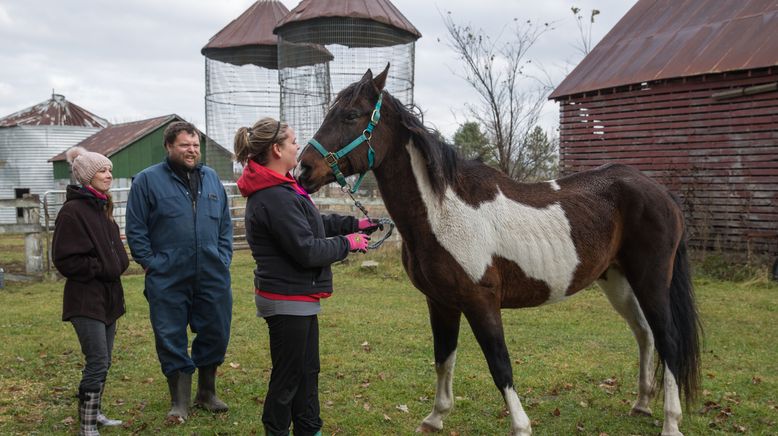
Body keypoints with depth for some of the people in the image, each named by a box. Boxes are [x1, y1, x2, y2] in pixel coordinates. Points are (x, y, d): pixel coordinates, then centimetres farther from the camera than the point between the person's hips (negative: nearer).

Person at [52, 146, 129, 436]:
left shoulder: (102, 208, 13)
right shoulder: (73, 211, -13)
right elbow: (65, 259, -16)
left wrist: (117, 264, 4)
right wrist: (102, 269, -13)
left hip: (108, 296, 9)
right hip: (86, 299, -9)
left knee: (102, 362, 15)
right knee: (98, 362, -9)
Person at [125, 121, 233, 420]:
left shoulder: (211, 178, 12)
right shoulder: (148, 180, -1)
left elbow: (225, 224, 17)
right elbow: (135, 229, -2)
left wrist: (223, 258, 8)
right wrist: (151, 263, -7)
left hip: (213, 277, 4)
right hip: (167, 281, -4)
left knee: (215, 335, 11)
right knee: (172, 340, 4)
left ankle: (207, 393, 30)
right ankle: (180, 401, 18)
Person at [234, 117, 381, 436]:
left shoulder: (279, 189, 9)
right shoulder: (276, 197, -25)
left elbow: (313, 222, 20)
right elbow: (308, 250, -25)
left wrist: (354, 224, 12)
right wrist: (347, 243, -11)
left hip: (297, 297, 11)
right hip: (288, 300, -11)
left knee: (307, 371, 21)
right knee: (287, 377, 4)